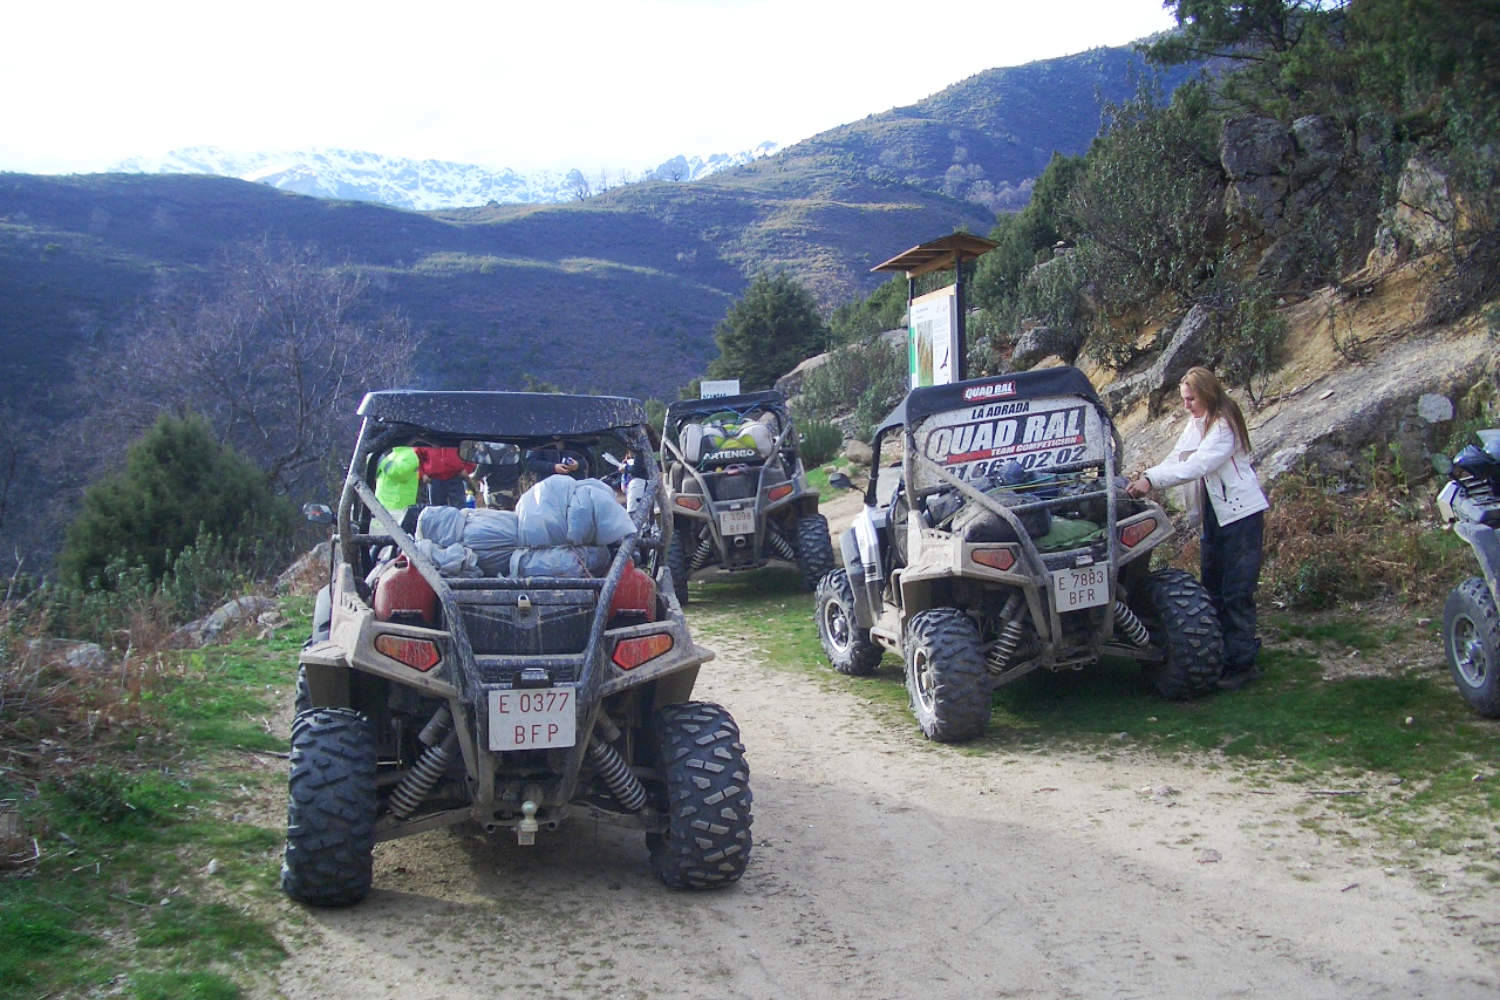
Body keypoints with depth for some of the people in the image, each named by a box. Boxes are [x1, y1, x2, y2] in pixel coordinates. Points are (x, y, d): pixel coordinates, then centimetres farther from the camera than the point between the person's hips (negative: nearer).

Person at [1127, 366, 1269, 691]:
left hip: (1241, 513, -9)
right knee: (1212, 587, 10)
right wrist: (1144, 478, -11)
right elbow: (1176, 460, 6)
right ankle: (1221, 655, 17)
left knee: (1236, 592, -8)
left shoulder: (1224, 425, -16)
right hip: (1213, 514, 9)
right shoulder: (1195, 424, 11)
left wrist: (1152, 480, -31)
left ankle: (1241, 663, -3)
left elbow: (1196, 466, -26)